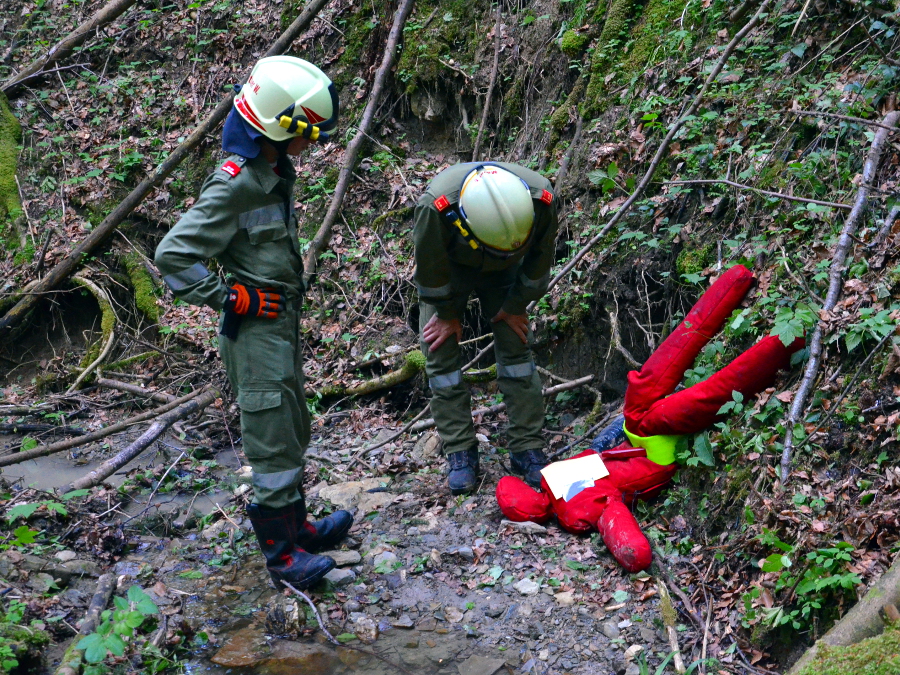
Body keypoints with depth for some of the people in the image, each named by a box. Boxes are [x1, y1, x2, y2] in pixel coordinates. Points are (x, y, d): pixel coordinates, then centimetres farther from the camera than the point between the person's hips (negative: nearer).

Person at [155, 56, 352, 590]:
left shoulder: (277, 173, 6)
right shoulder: (235, 186, -23)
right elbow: (173, 256, -24)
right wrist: (232, 298, -20)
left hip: (284, 325, 10)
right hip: (256, 331, -9)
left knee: (293, 434, 21)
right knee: (273, 442, 1)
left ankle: (295, 526, 36)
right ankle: (282, 553, 13)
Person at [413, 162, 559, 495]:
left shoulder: (541, 198, -36)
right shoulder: (435, 207, -44)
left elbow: (539, 258, -13)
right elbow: (431, 270, -23)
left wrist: (515, 307, -5)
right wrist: (447, 315, -9)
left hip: (503, 270, 2)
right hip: (448, 267, -1)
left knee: (516, 347, -4)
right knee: (441, 353, -8)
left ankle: (528, 449, 4)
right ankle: (460, 452, 2)